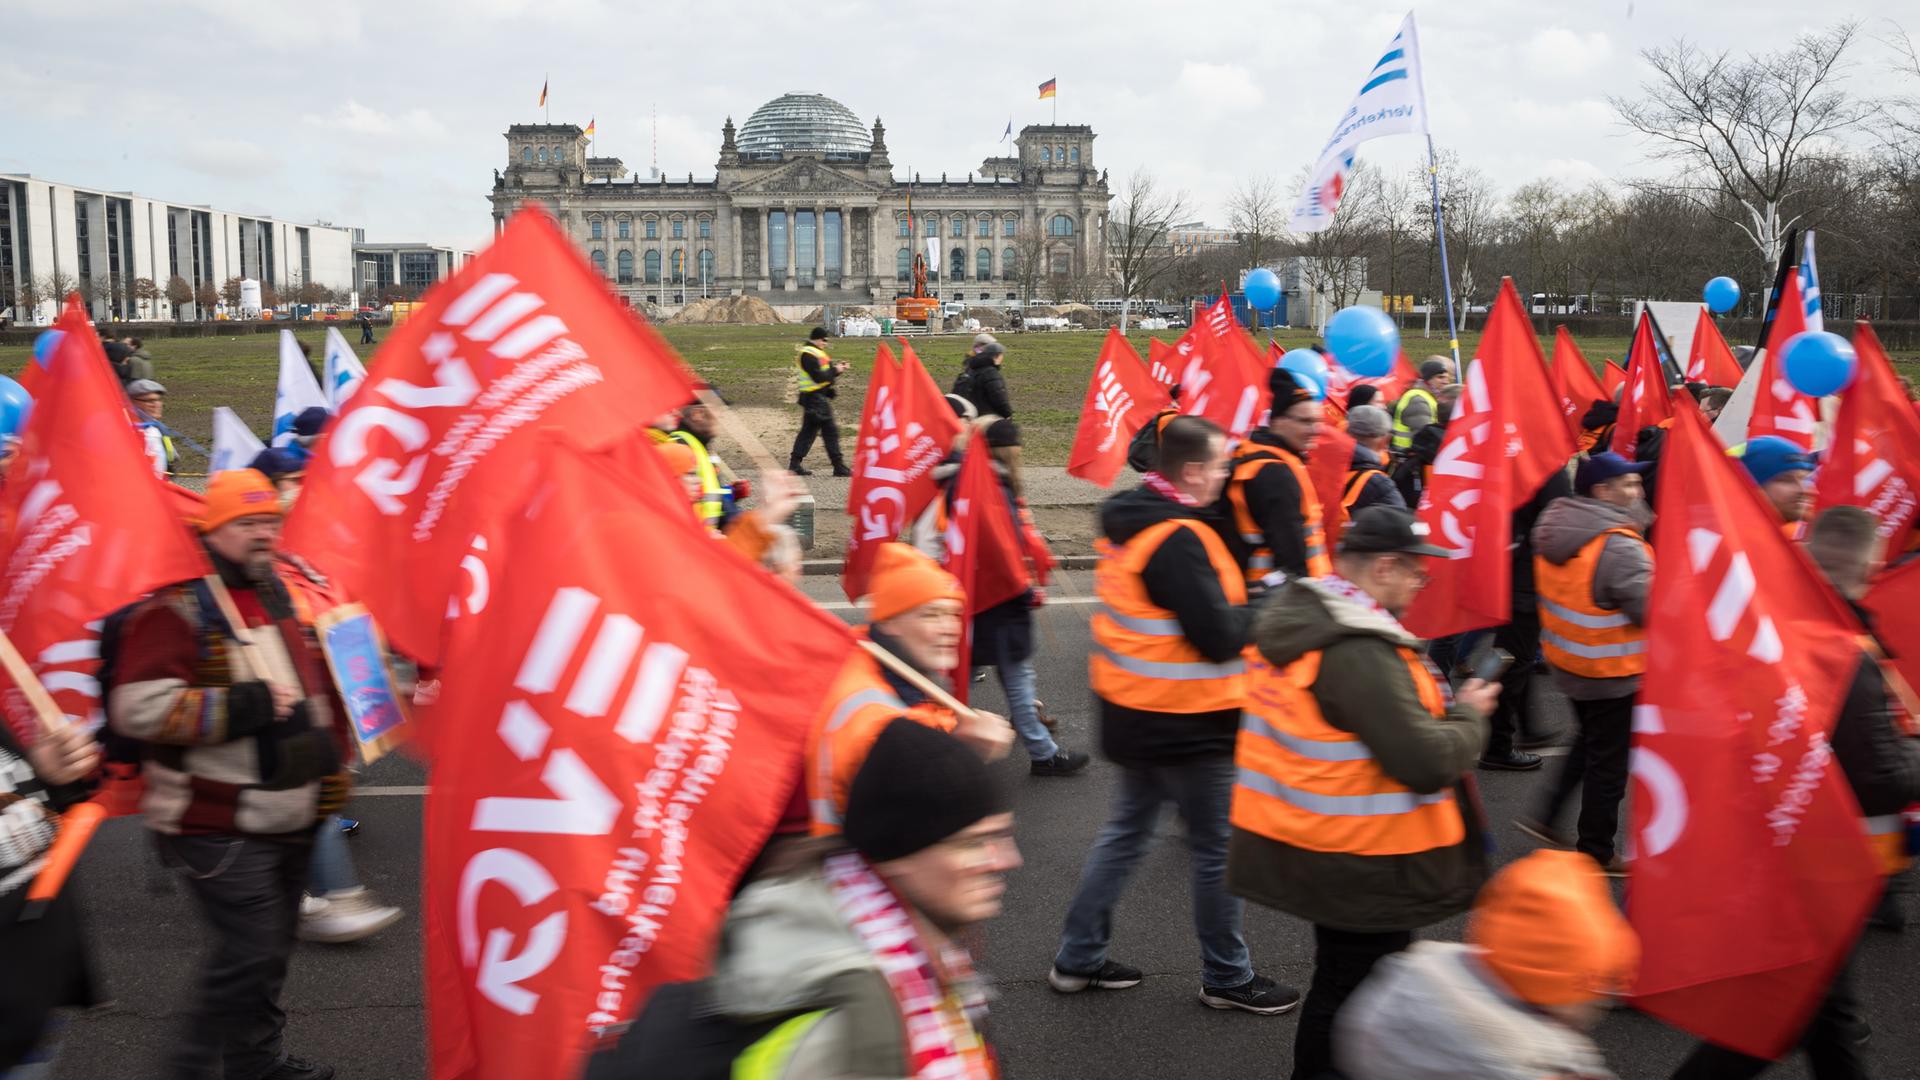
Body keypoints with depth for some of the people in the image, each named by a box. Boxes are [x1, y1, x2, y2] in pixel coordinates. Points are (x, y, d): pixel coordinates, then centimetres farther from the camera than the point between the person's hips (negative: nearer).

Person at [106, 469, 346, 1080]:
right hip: (221, 829, -8)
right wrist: (246, 708, -24)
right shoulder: (177, 606, -14)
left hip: (290, 822, 8)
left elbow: (319, 688, 25)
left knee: (270, 951, 18)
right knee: (250, 951, -10)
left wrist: (330, 769, 18)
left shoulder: (285, 598, 12)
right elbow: (138, 706, -24)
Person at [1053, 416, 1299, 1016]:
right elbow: (1219, 637, -25)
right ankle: (1226, 977, 22)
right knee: (1218, 850, 7)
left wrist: (1235, 606, 4)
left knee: (1126, 831, 20)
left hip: (1137, 714, 9)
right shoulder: (1178, 540, -25)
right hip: (1185, 722, -9)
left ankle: (1078, 959, 28)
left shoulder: (1130, 520, 5)